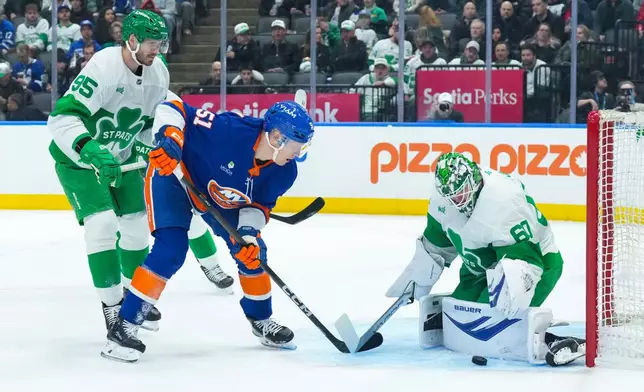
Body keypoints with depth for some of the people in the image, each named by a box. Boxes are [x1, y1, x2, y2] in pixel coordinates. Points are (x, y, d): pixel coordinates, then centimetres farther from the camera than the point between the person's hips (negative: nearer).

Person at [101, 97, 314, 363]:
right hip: (173, 174, -7)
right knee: (171, 249, -23)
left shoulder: (284, 172, -19)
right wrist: (169, 138, -53)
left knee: (252, 252, 5)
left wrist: (249, 233, -25)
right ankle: (124, 327, -19)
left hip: (222, 197, 7)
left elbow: (260, 204, -6)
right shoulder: (229, 130, -39)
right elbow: (172, 108, -35)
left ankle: (261, 320, 30)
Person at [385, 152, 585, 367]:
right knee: (457, 319, 4)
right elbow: (436, 239, 9)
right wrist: (418, 277, 17)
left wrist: (512, 289, -55)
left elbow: (523, 259, -39)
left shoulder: (502, 200, -34)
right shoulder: (444, 193, -10)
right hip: (484, 266, 8)